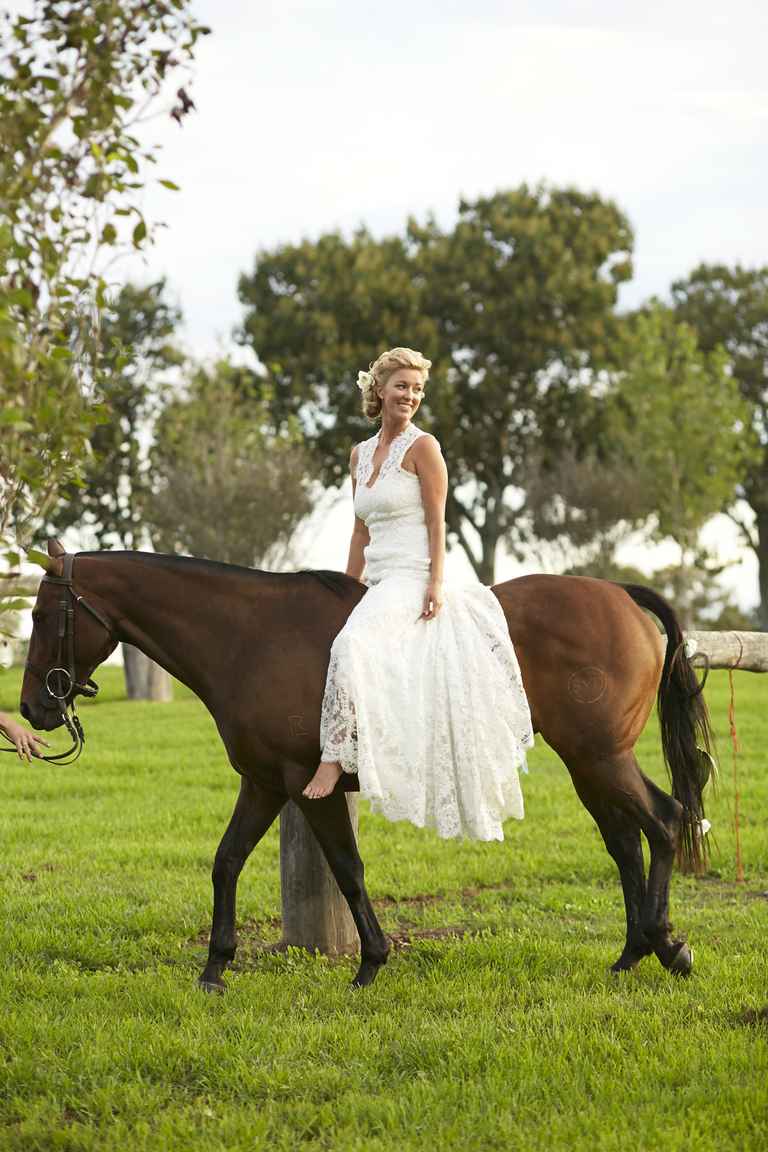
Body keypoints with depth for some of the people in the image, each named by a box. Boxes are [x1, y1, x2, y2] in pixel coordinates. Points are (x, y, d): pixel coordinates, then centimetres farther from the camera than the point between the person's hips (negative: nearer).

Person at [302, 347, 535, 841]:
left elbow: (437, 522, -8)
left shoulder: (422, 446, -3)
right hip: (377, 586, 9)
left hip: (412, 580, -9)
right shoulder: (361, 454, 17)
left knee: (350, 644, -30)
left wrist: (436, 584, -17)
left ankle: (334, 758, -33)